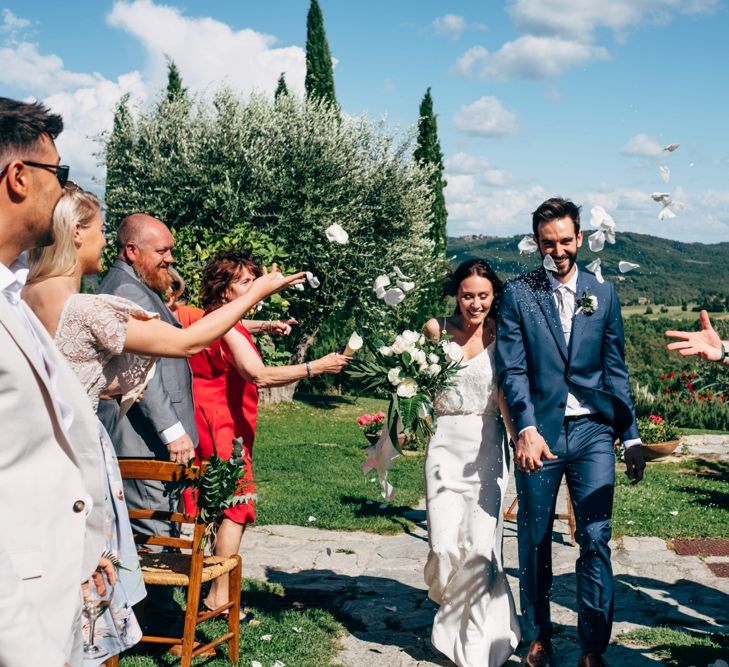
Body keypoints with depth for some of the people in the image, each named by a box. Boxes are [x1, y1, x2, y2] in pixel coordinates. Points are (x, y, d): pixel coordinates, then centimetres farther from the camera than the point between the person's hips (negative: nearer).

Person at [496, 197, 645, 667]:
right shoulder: (518, 294, 1)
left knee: (596, 540, -2)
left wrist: (631, 437, 7)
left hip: (592, 431, 1)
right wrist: (527, 430, -18)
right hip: (540, 431, -1)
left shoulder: (603, 293, 8)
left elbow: (615, 370, 10)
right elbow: (512, 369, -6)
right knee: (534, 542, 9)